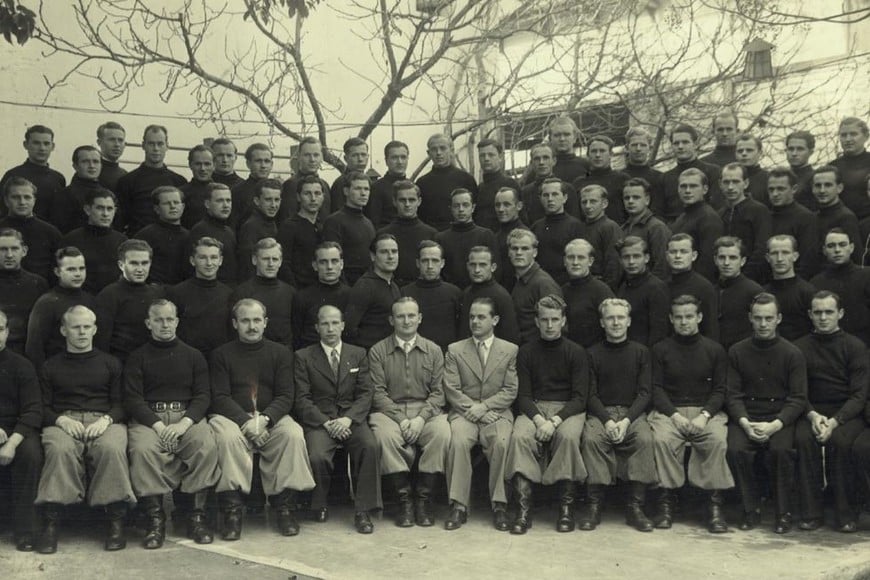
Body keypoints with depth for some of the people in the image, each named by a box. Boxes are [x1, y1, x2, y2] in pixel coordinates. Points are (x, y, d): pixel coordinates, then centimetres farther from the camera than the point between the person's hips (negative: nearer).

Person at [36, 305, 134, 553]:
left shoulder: (111, 363, 21)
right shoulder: (51, 366, 22)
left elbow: (120, 404, 12)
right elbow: (42, 407, 13)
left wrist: (106, 419, -10)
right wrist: (61, 419, -9)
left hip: (104, 421, 0)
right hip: (63, 421, 1)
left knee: (112, 448, -36)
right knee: (59, 449, -37)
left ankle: (116, 521, -30)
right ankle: (51, 522, -33)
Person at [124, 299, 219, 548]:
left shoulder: (193, 356, 17)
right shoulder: (138, 357, 14)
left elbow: (203, 395, 8)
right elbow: (132, 398, 3)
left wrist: (184, 423, -12)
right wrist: (158, 425, -13)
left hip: (188, 416, 1)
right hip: (148, 418, 0)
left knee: (207, 446, -30)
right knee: (142, 449, -34)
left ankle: (197, 514, -21)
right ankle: (154, 517, -24)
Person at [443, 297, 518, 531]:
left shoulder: (510, 350, 10)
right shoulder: (455, 350, 11)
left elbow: (510, 391, 3)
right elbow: (451, 390, 3)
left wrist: (484, 406, -11)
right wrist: (473, 409, -11)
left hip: (497, 413, 0)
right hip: (464, 413, 1)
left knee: (501, 442, -32)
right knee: (458, 441, -31)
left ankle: (499, 505, -21)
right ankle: (458, 506, -24)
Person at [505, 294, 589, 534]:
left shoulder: (576, 352, 5)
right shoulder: (526, 352, 9)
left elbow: (580, 397, -3)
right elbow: (523, 395, 3)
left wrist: (555, 421, -18)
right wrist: (538, 420, -17)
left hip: (568, 410, -1)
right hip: (534, 408, 1)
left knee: (568, 436, -34)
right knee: (520, 436, -30)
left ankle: (566, 507, -22)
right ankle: (523, 509, -28)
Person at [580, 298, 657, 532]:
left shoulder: (641, 352, 9)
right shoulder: (593, 353, 8)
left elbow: (645, 392, 2)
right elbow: (591, 394, 2)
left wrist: (627, 420, -14)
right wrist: (607, 421, -16)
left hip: (633, 412, 0)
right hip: (601, 412, 0)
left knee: (645, 439, -30)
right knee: (591, 438, -31)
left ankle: (635, 506, -20)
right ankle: (595, 504, -21)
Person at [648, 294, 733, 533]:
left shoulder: (715, 350, 12)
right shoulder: (660, 350, 11)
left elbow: (720, 390, 6)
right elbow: (656, 389, 3)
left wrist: (704, 416, -12)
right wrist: (675, 415, -13)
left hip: (707, 410, 0)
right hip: (669, 410, 0)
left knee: (717, 440, -31)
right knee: (662, 439, -32)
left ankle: (715, 504, -21)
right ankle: (666, 501, -21)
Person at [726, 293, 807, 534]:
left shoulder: (792, 354, 2)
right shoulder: (737, 352, 6)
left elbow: (798, 398, -2)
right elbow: (733, 395, 3)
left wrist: (775, 425, -18)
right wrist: (745, 423, -15)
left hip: (780, 418, -1)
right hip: (746, 417, 1)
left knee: (781, 450, -31)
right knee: (736, 449, -27)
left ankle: (783, 512, -10)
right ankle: (751, 509, -6)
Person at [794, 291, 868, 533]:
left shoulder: (855, 347, 3)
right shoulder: (800, 347, 8)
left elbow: (859, 395, -5)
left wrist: (834, 421, -20)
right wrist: (812, 416, -16)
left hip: (847, 413, -1)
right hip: (812, 411, 2)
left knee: (840, 441, -33)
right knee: (804, 439, -30)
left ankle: (846, 515, -20)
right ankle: (811, 513, -21)